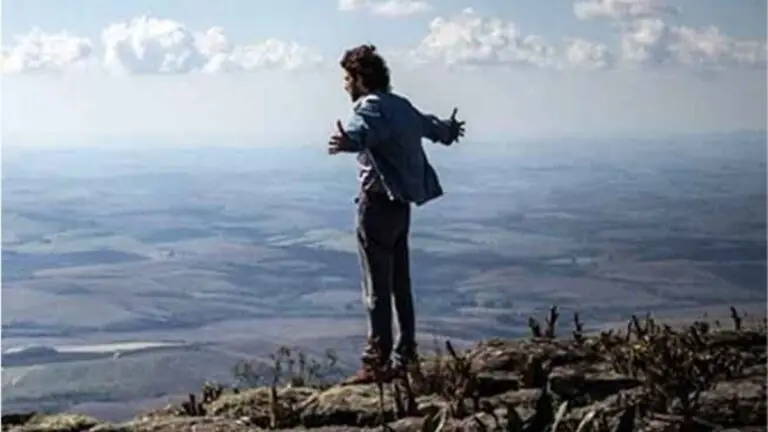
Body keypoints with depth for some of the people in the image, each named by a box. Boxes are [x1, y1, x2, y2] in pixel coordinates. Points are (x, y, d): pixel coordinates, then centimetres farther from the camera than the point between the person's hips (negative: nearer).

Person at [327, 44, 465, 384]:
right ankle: (405, 355, 20)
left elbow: (363, 131, -37)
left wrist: (347, 142, -60)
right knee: (399, 283, 14)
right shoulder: (400, 105, 15)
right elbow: (430, 126, 35)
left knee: (377, 287, -8)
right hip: (400, 203, 9)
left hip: (379, 202, -9)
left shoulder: (371, 105, -12)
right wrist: (450, 129, 58)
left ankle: (377, 362, -9)